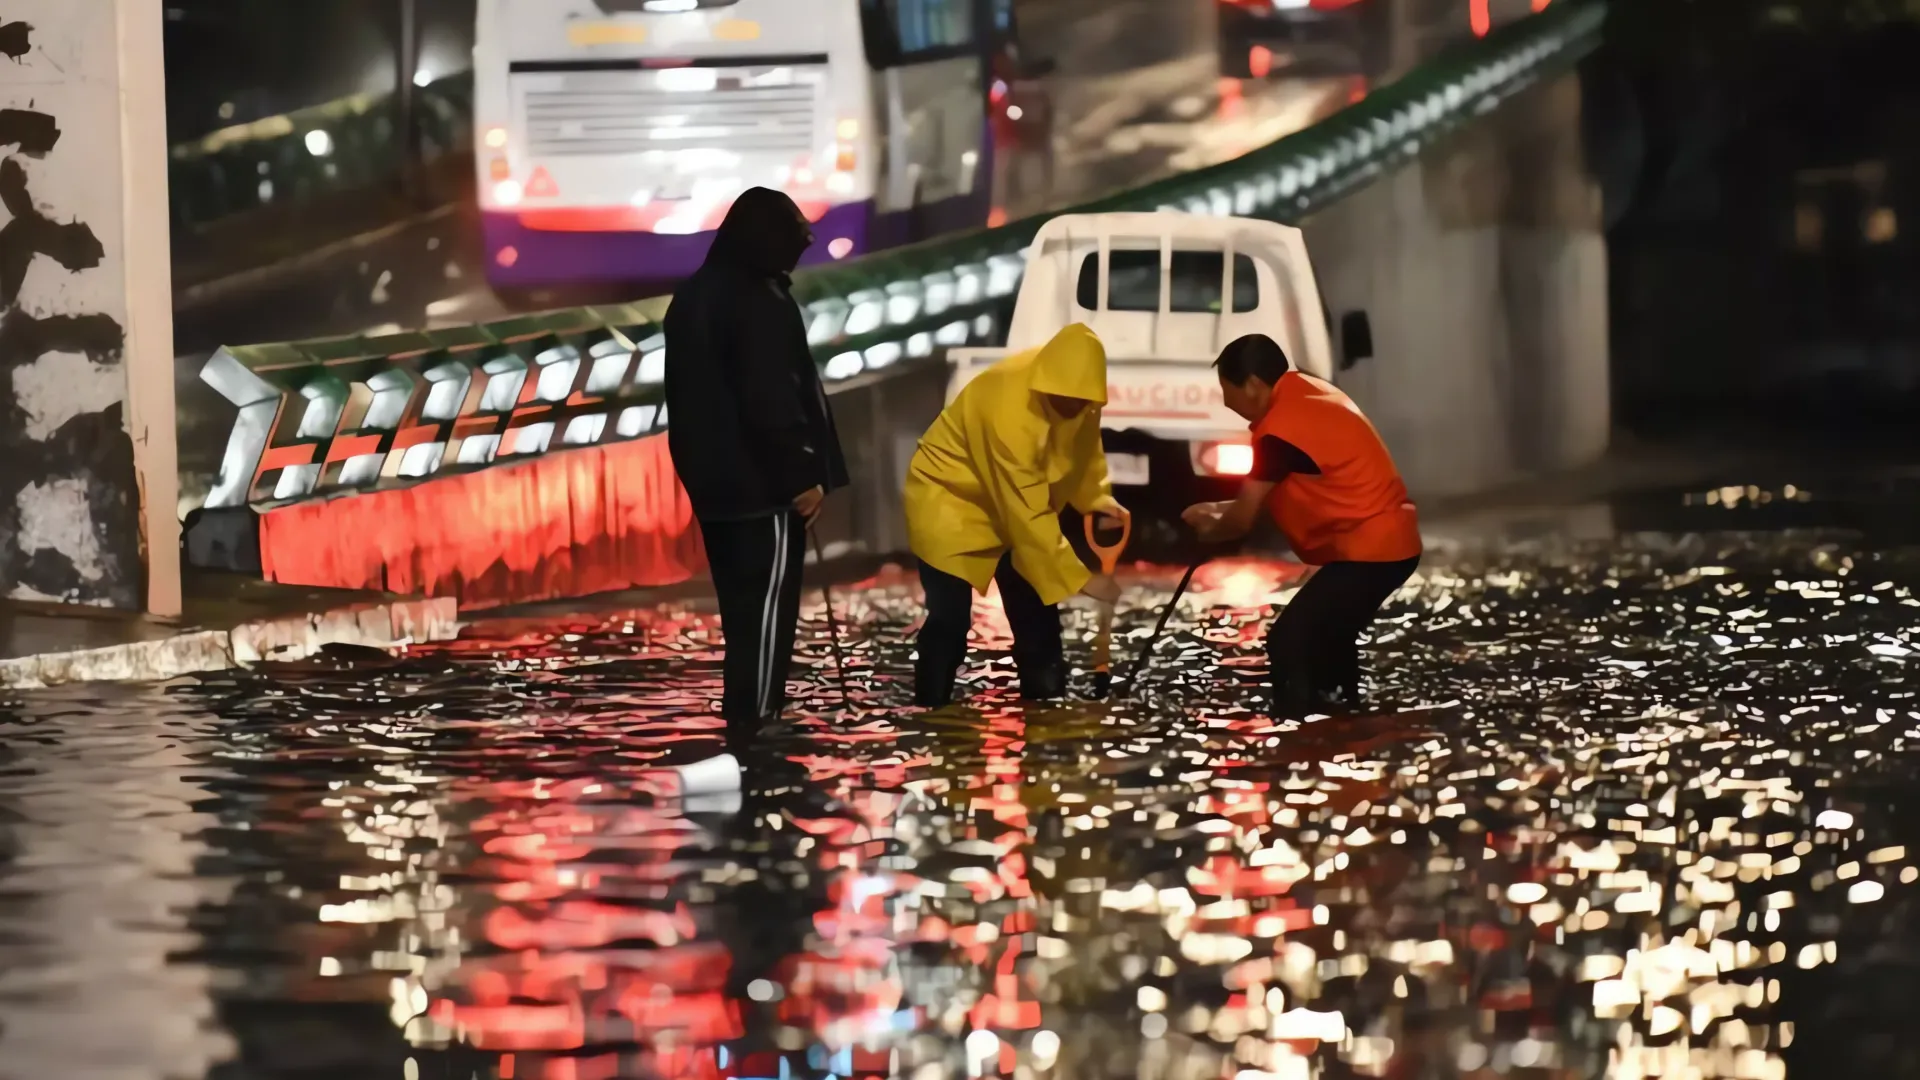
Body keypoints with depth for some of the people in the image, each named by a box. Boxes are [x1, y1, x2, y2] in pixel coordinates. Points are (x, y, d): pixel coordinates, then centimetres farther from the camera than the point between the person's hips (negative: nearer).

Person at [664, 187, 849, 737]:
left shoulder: (692, 298, 13)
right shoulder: (760, 304, -16)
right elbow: (773, 401, -21)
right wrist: (803, 474, -14)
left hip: (713, 477, 9)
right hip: (762, 481, -9)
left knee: (741, 600, 14)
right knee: (767, 600, -5)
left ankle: (744, 709, 19)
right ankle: (753, 716, -7)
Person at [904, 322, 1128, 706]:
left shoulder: (1074, 392, -16)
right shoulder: (1007, 407, -39)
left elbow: (1083, 445, 6)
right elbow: (1029, 516, -35)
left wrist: (1096, 497, -11)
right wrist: (1079, 577, -33)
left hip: (1011, 506, 8)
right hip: (948, 500, -8)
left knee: (1035, 612, 8)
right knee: (950, 620, -13)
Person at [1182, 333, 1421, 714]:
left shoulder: (1280, 428, -18)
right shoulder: (1307, 393, 12)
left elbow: (1243, 520, -10)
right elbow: (1268, 493, 23)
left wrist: (1210, 529, 11)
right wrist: (1219, 511, 16)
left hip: (1368, 550, -11)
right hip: (1391, 540, 11)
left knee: (1288, 644, -13)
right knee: (1326, 638, 25)